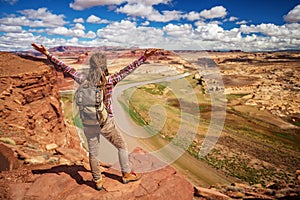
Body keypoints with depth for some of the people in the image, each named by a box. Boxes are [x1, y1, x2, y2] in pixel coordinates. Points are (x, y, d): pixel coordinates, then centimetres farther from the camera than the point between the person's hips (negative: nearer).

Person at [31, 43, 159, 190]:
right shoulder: (110, 81, -14)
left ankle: (98, 181, 35)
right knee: (122, 146, 19)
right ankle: (126, 174, 33)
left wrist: (47, 54, 5)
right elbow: (128, 69, -10)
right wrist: (144, 57, -4)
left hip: (89, 123, 3)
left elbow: (64, 68, -3)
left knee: (93, 153, 18)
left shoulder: (83, 80, -8)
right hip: (106, 123, -3)